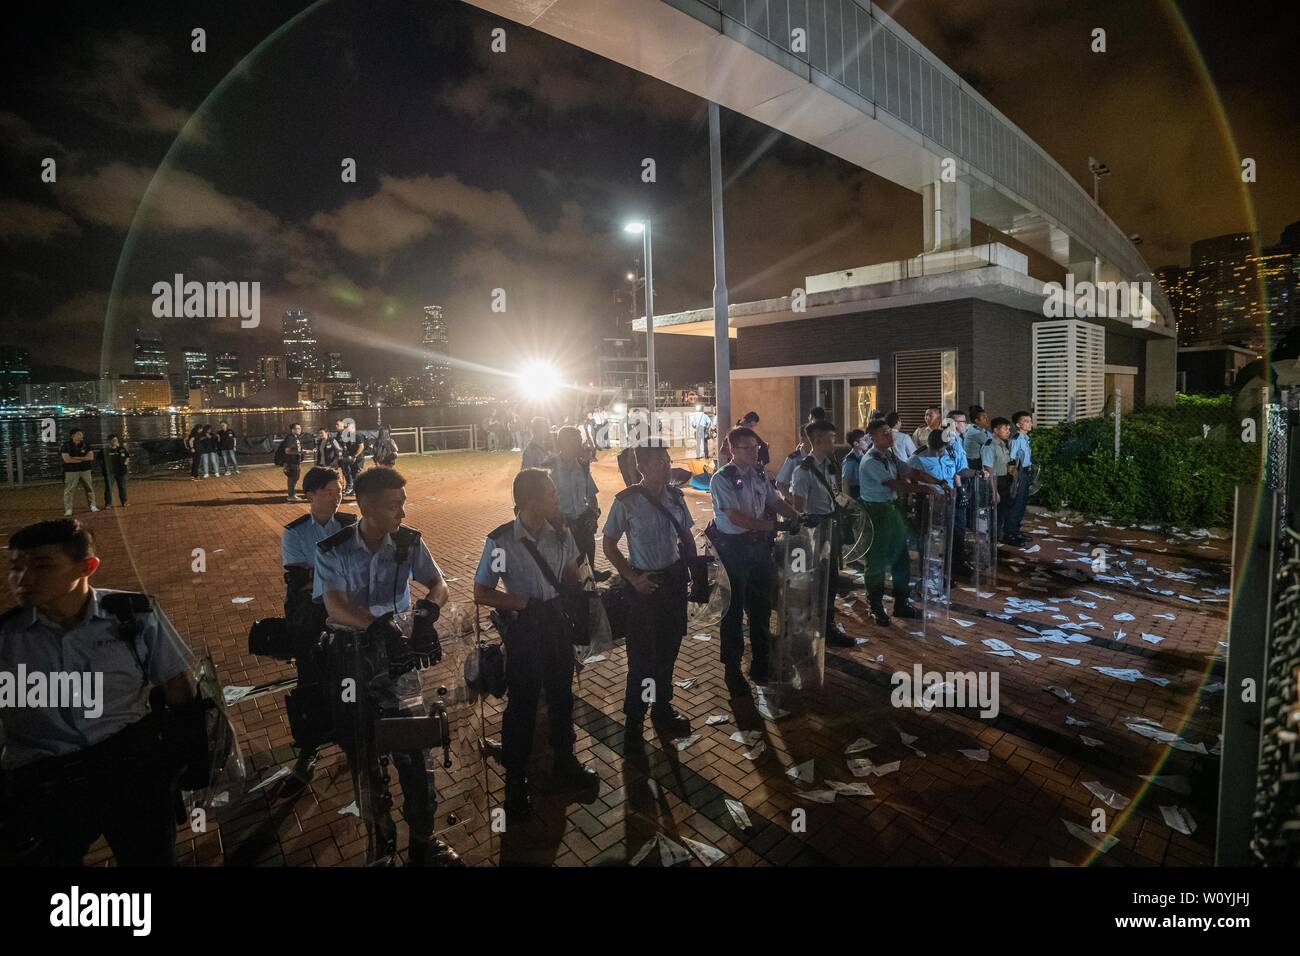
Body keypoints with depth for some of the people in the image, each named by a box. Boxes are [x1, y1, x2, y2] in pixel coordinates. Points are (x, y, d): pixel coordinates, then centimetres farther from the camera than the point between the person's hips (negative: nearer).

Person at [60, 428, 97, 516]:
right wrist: (83, 459, -8)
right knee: (68, 490, -3)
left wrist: (76, 458, -13)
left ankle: (93, 506, 16)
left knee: (89, 488, 7)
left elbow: (91, 457, -4)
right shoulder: (66, 446, -4)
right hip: (71, 471, -3)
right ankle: (68, 510, -2)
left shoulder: (85, 445, 6)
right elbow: (67, 459, -14)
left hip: (85, 470, 3)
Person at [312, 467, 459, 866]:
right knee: (356, 740, 15)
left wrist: (429, 605, -26)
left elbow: (439, 584, -2)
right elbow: (335, 607, -24)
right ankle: (377, 799, 47)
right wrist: (379, 626, -40)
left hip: (396, 652, 0)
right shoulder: (332, 550, -14)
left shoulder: (409, 542, -9)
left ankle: (422, 839, 13)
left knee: (409, 745, -1)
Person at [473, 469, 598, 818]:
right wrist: (522, 603, -19)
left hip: (556, 622, 5)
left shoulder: (561, 534, -7)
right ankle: (516, 781, 33)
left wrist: (583, 584, -11)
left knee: (562, 695, 21)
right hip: (524, 628, -5)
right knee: (522, 704, 10)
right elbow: (481, 593, -12)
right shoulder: (500, 542, -19)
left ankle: (565, 763, 46)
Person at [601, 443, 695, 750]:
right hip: (645, 584, -5)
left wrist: (695, 569, 2)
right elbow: (608, 544, -8)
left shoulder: (675, 496, -1)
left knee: (668, 650, 19)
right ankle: (633, 722, 26)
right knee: (642, 656, 5)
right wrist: (632, 577, -14)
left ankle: (662, 710, 40)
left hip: (674, 579, 5)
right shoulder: (626, 501, -15)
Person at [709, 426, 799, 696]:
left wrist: (798, 517, -7)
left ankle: (760, 664, 36)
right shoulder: (722, 479, -15)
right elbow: (735, 516, -23)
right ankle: (732, 671, 21)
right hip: (733, 549, -7)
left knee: (762, 607, 17)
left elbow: (776, 501, 11)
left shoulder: (759, 475, 7)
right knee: (734, 611, 6)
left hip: (759, 545, 7)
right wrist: (774, 525, -27)